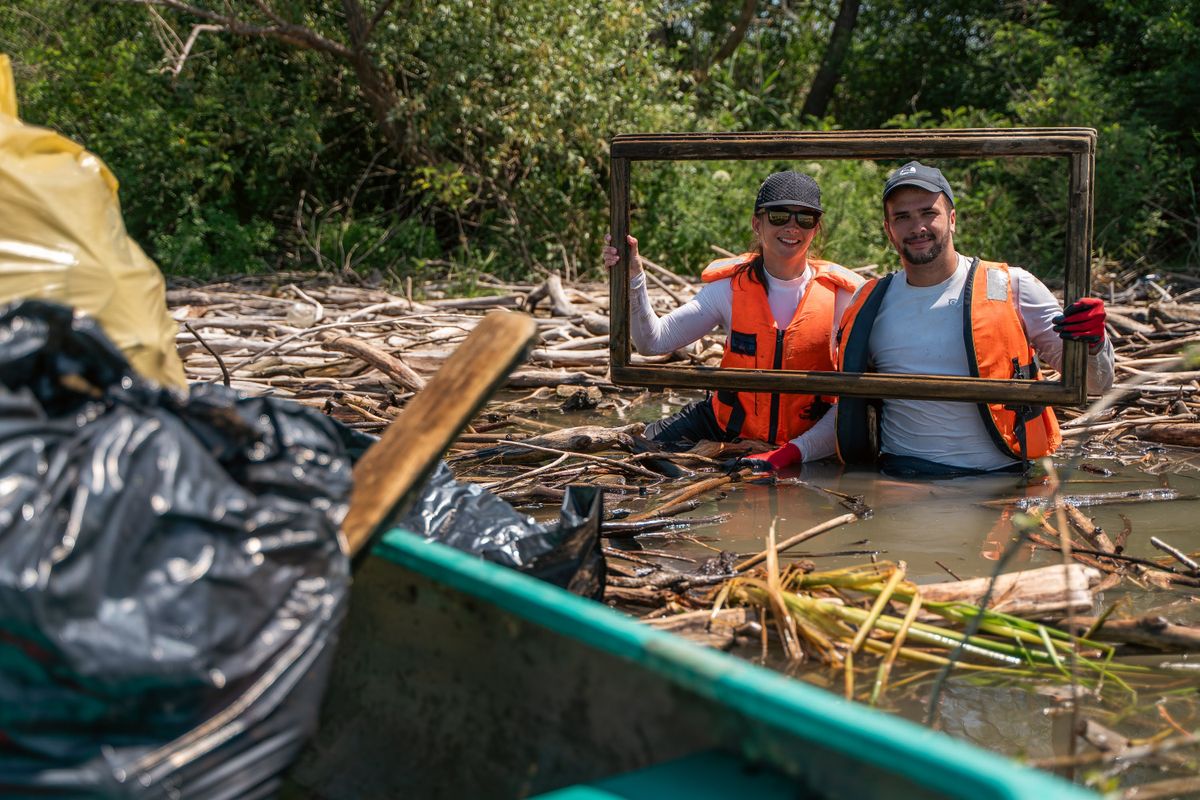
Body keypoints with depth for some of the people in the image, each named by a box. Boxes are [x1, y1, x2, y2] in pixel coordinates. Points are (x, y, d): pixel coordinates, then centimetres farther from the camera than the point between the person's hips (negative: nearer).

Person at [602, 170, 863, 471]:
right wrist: (632, 281, -25)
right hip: (727, 428, 2)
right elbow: (653, 341, -8)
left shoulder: (840, 296, -9)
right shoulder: (730, 286, -5)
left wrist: (791, 452, -27)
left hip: (810, 443, -2)